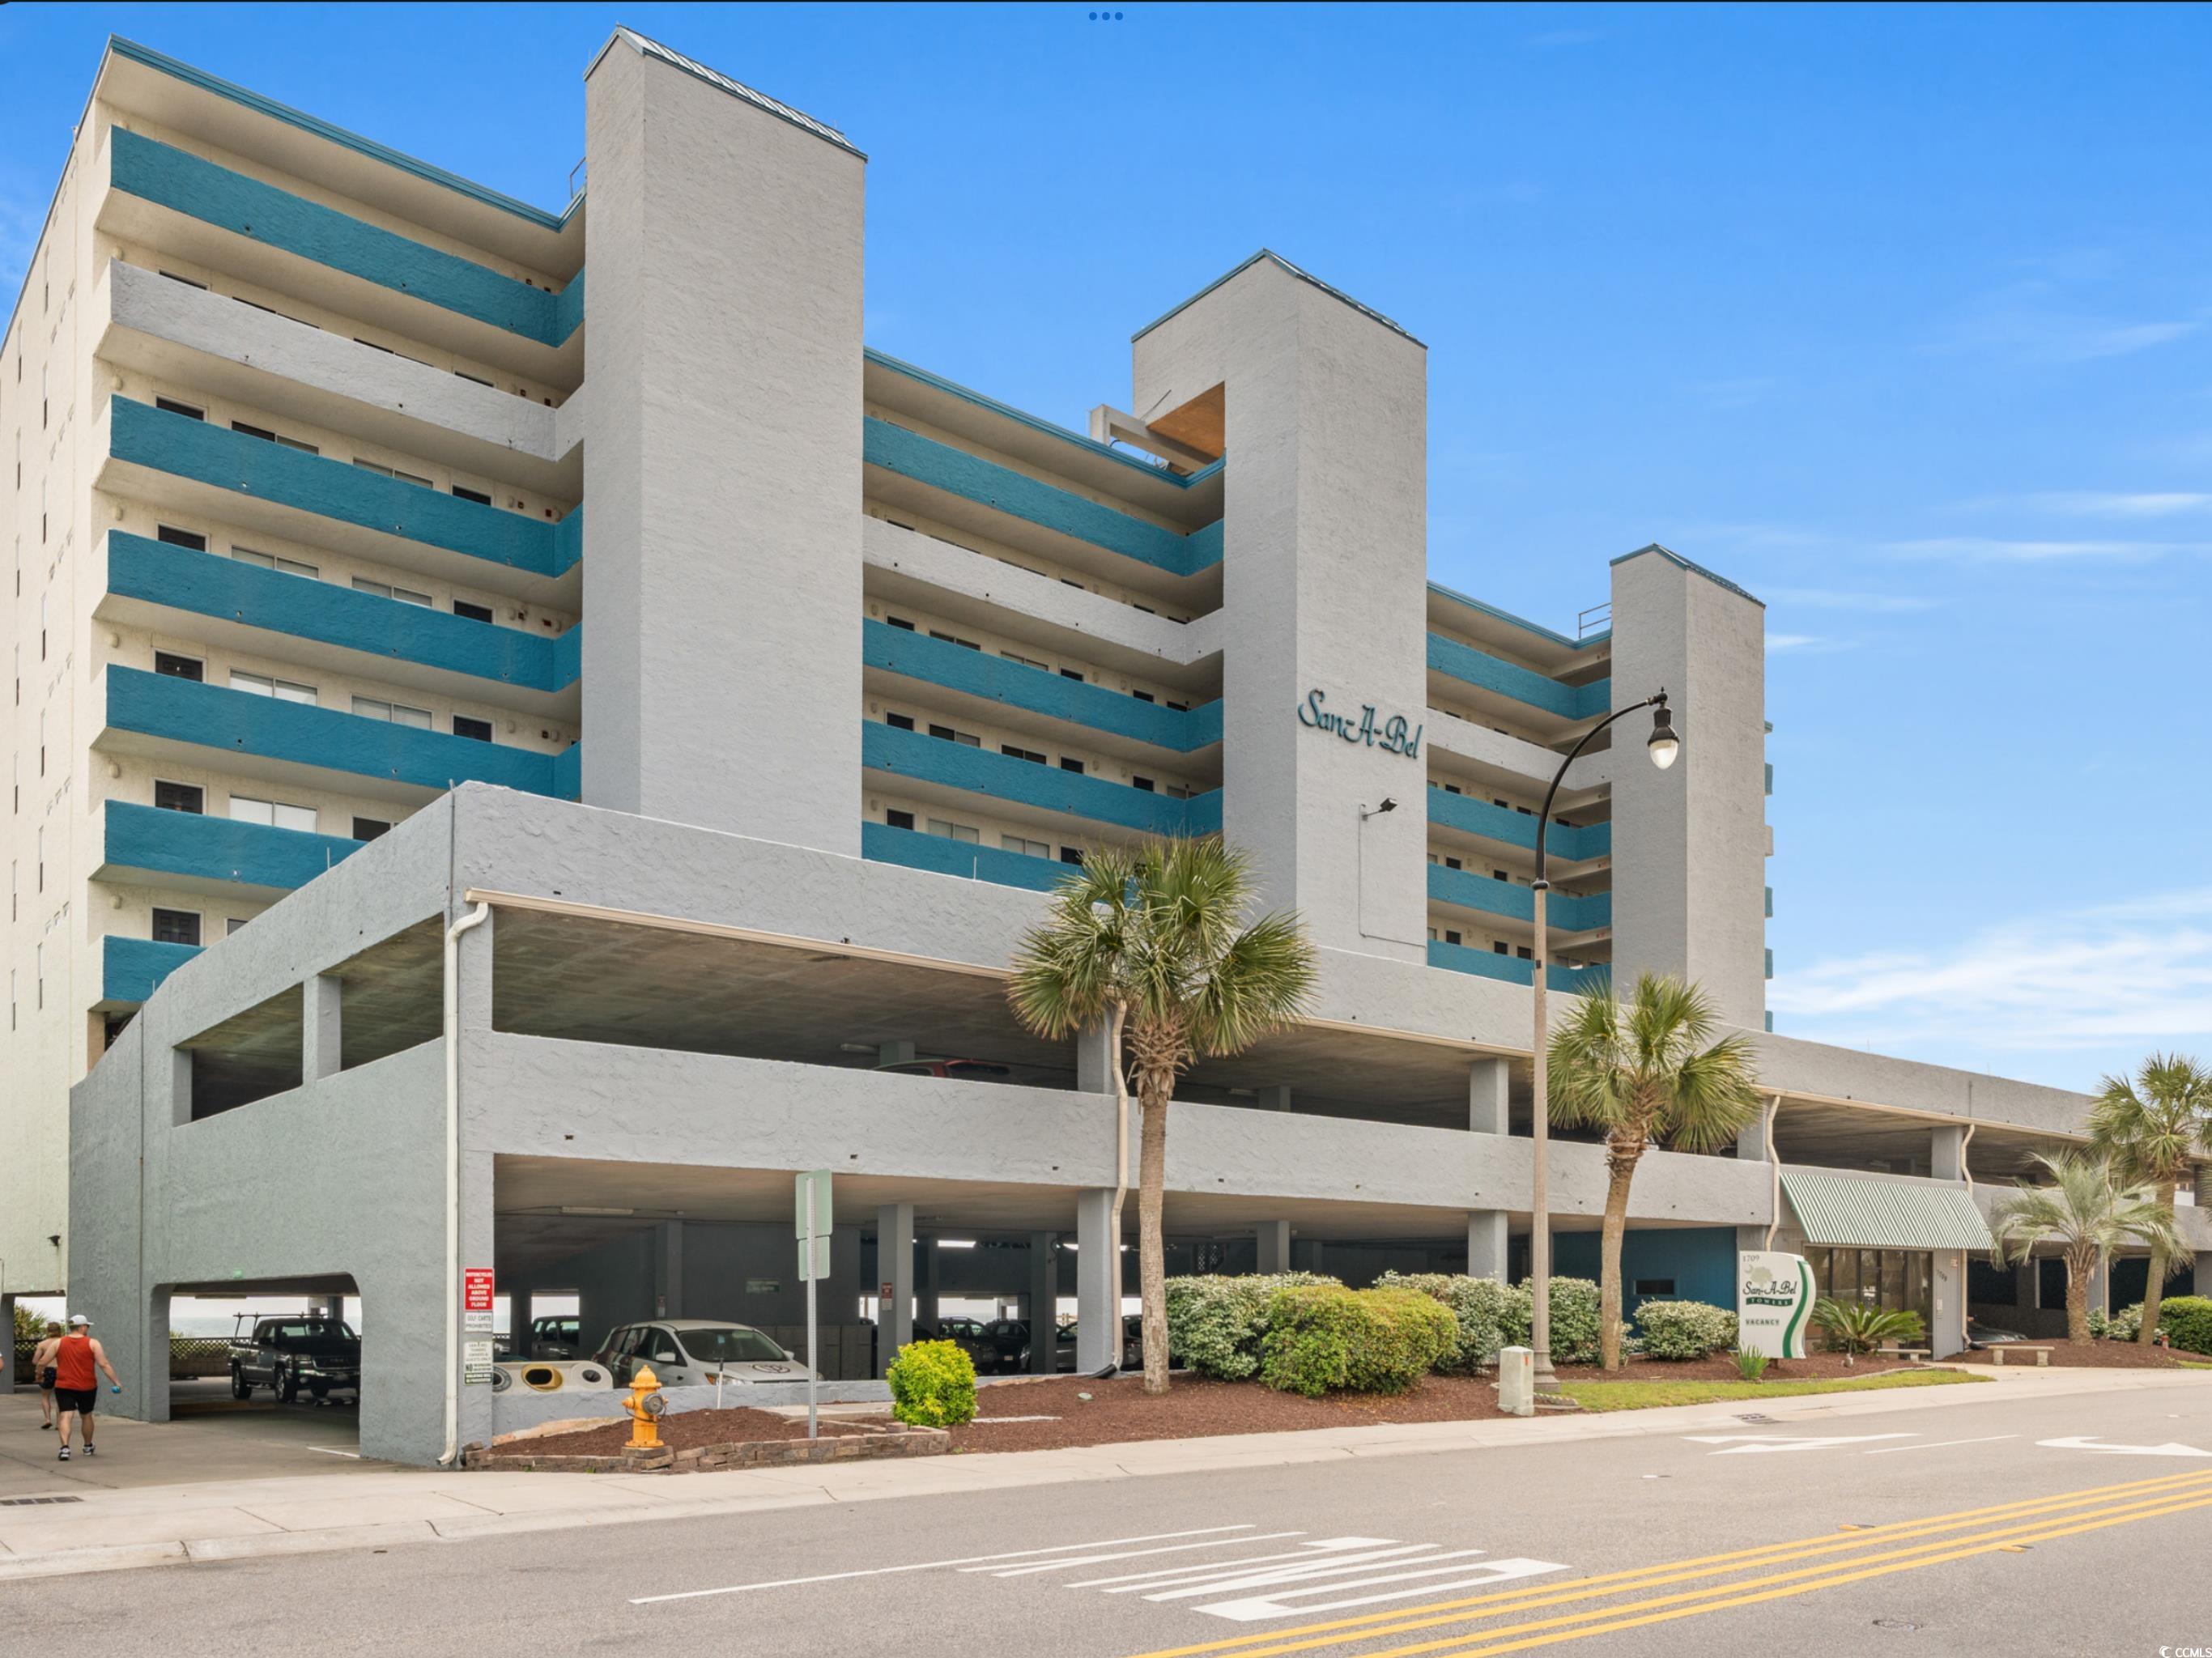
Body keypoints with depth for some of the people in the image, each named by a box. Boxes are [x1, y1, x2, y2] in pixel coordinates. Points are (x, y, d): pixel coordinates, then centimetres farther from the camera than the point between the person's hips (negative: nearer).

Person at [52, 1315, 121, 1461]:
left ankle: (65, 1447, -24)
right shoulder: (92, 1344, -4)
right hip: (87, 1388, 0)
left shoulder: (58, 1343, 2)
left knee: (66, 1416, -5)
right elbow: (104, 1365, -8)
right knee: (86, 1416, 17)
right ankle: (88, 1447, 32)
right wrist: (116, 1382, -5)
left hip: (64, 1387, 0)